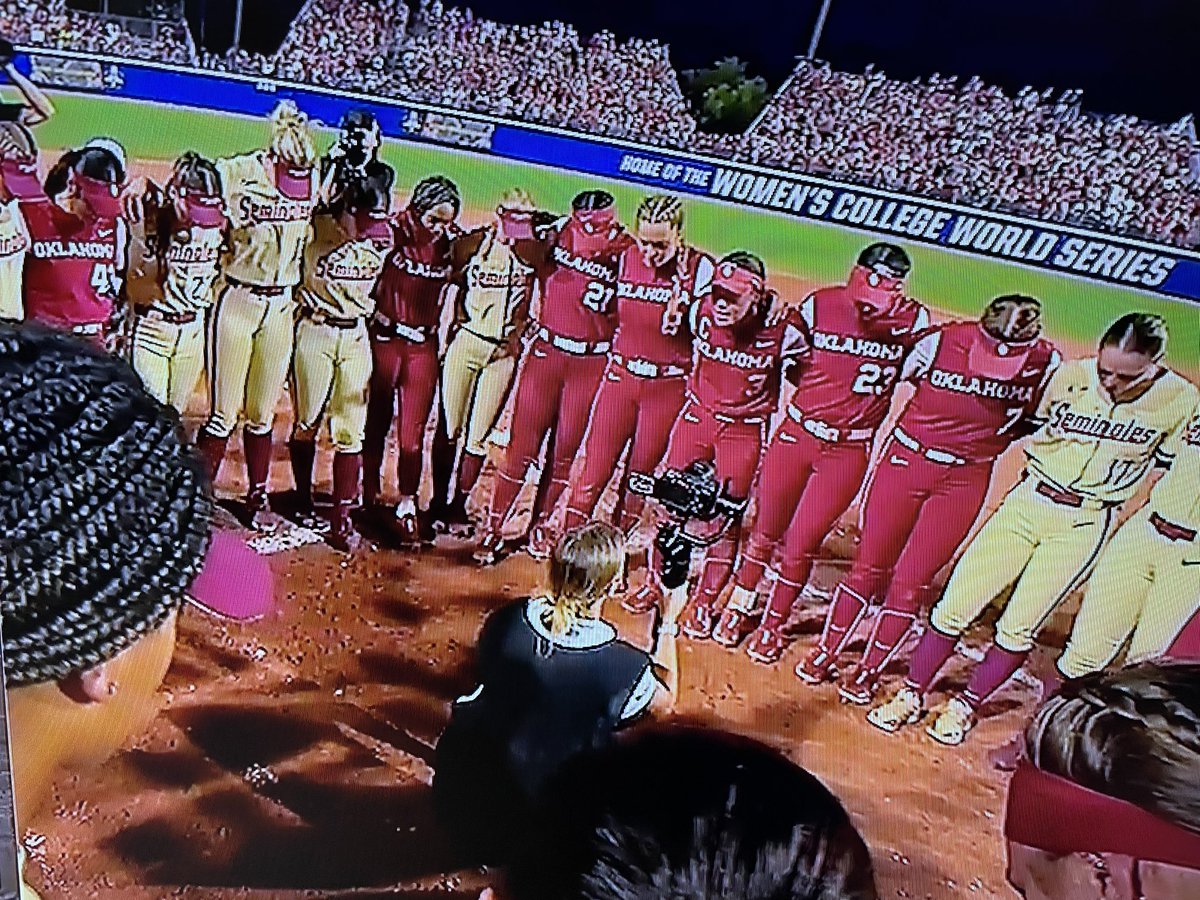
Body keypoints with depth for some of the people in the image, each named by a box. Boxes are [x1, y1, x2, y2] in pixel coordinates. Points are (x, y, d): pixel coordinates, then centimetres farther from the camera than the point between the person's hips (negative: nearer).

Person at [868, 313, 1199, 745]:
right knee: (955, 606, -3)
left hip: (1084, 525, -1)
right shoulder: (1070, 375, -6)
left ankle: (965, 706, 22)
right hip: (1027, 500, 1)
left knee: (1018, 626, 0)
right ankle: (910, 696, 14)